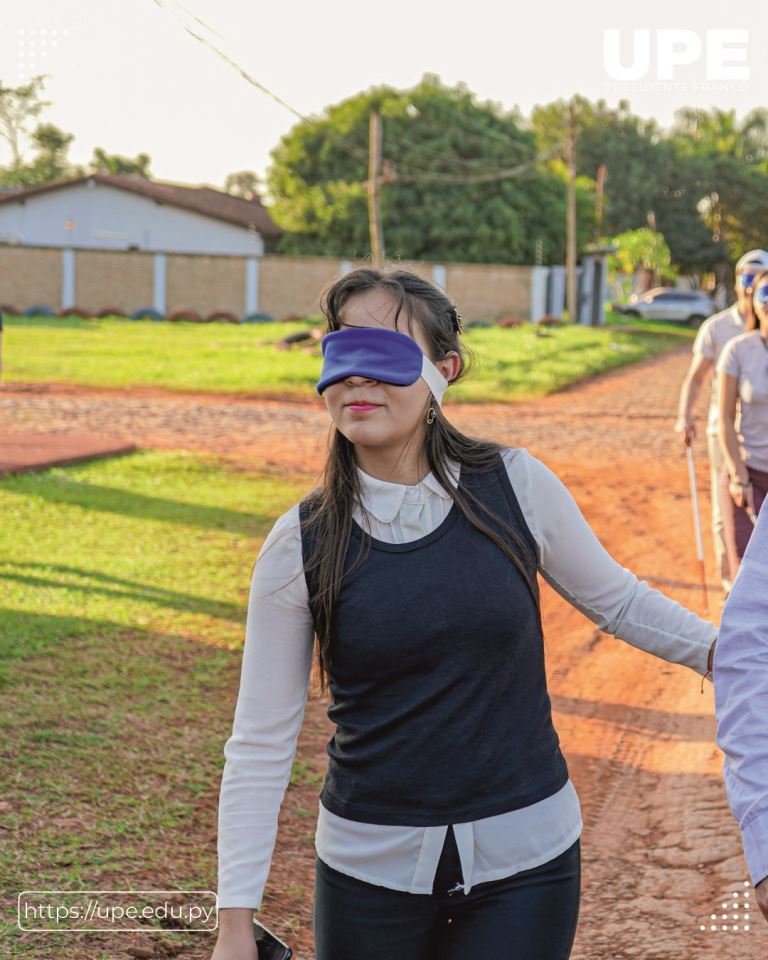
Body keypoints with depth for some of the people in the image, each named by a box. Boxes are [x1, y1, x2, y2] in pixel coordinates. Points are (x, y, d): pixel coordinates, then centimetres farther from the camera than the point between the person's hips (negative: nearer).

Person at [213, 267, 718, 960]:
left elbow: (617, 600, 10)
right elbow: (260, 746, -4)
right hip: (371, 870, 0)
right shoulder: (301, 544, -8)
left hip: (526, 859, 0)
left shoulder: (515, 487, -7)